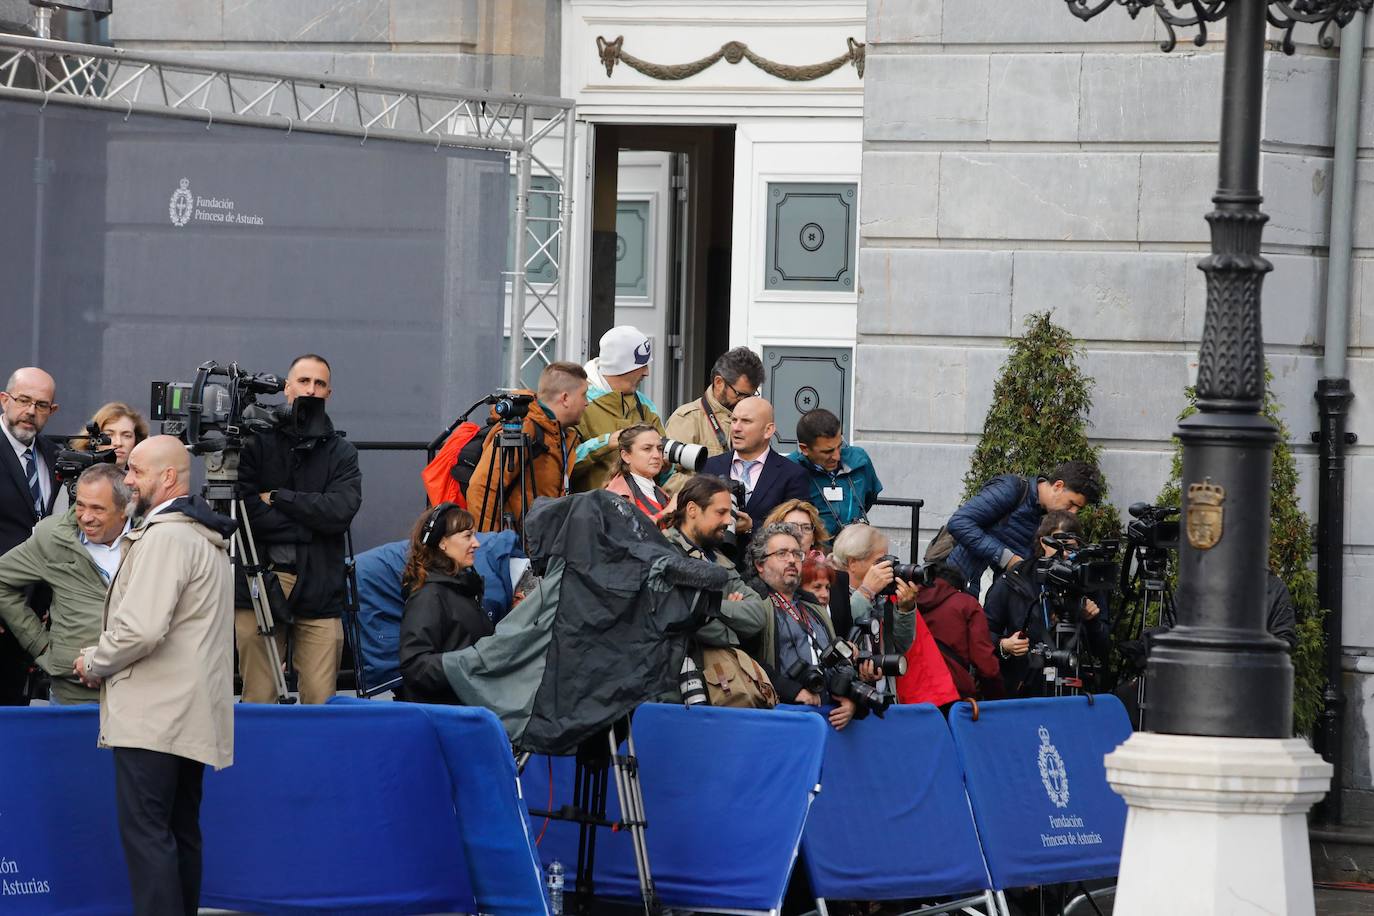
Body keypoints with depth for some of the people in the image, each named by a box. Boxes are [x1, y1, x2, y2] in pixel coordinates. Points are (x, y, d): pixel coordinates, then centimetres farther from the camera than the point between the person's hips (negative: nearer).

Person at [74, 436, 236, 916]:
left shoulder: (164, 536, -15)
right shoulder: (208, 538, 18)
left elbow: (141, 627, -23)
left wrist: (94, 662, -6)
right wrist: (104, 660, 21)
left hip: (153, 714, -10)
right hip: (191, 714, 10)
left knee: (144, 830, -11)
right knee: (180, 831, 12)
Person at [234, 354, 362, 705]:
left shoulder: (341, 452, 12)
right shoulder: (257, 443, 8)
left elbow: (341, 510, -5)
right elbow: (244, 506, -6)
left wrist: (277, 498, -4)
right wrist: (308, 524, -7)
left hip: (319, 593, 1)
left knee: (321, 701, -5)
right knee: (258, 702, -3)